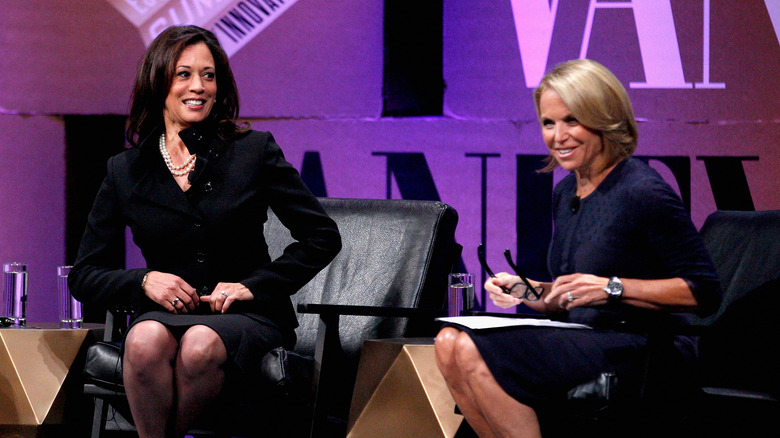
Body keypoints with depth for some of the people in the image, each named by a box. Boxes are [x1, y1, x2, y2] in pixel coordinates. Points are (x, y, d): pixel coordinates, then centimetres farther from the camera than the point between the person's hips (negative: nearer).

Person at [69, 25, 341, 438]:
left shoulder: (254, 151, 6)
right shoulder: (125, 171, 11)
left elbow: (323, 236, 7)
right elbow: (84, 276, 13)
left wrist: (254, 285, -5)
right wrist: (144, 280, -7)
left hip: (245, 317, -1)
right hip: (164, 314, 1)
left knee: (200, 344, -37)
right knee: (146, 339, -35)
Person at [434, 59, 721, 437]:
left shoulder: (642, 191, -12)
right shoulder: (566, 192, 15)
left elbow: (705, 293, -14)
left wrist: (611, 288, -20)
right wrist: (526, 291, 4)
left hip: (643, 351, -9)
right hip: (584, 342, 9)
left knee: (474, 352, -23)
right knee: (450, 342, -11)